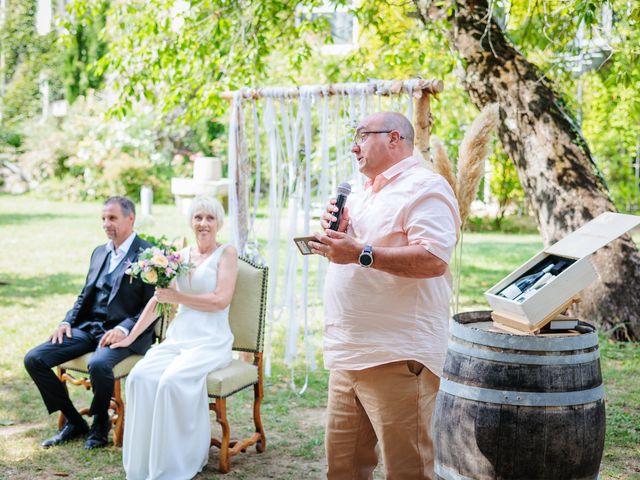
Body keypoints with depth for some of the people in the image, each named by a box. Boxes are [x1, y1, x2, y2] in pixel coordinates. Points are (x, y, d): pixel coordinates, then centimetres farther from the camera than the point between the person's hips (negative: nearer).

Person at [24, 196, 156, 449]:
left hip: (125, 332, -7)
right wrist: (67, 321, 5)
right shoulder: (99, 253, 18)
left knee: (99, 364, -37)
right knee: (34, 359, -9)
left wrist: (123, 329, -23)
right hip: (88, 327, 7)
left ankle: (101, 423, -6)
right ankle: (74, 422, 6)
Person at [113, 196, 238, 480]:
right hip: (177, 337, 5)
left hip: (211, 341, -5)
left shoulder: (226, 253, 1)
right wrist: (130, 337, 15)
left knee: (172, 380, -31)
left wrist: (178, 297, -8)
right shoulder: (181, 256, 16)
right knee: (140, 376, -23)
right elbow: (157, 299, 19)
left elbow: (221, 300, -11)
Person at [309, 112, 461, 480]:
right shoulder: (361, 197, 22)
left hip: (396, 357, -9)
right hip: (347, 354, 9)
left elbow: (433, 259, -21)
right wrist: (335, 232, 6)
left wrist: (361, 253, -23)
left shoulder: (424, 187, -7)